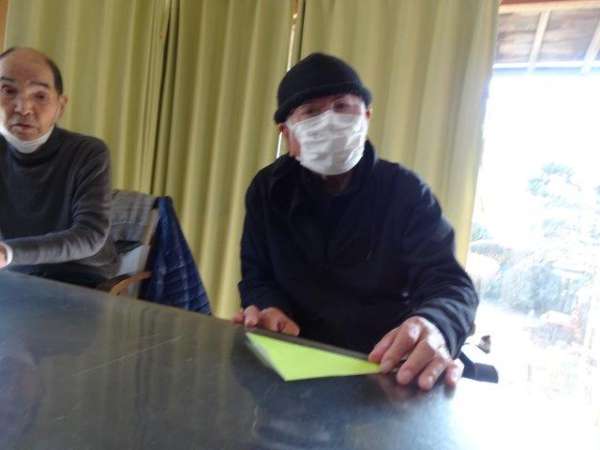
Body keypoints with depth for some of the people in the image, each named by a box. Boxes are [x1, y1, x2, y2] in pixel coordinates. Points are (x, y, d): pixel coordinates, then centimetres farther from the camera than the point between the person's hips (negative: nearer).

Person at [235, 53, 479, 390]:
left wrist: (434, 328, -40)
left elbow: (450, 283, -15)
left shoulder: (404, 190, -5)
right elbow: (258, 277, 6)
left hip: (388, 367, -1)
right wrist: (270, 309, -19)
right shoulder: (269, 189, 2)